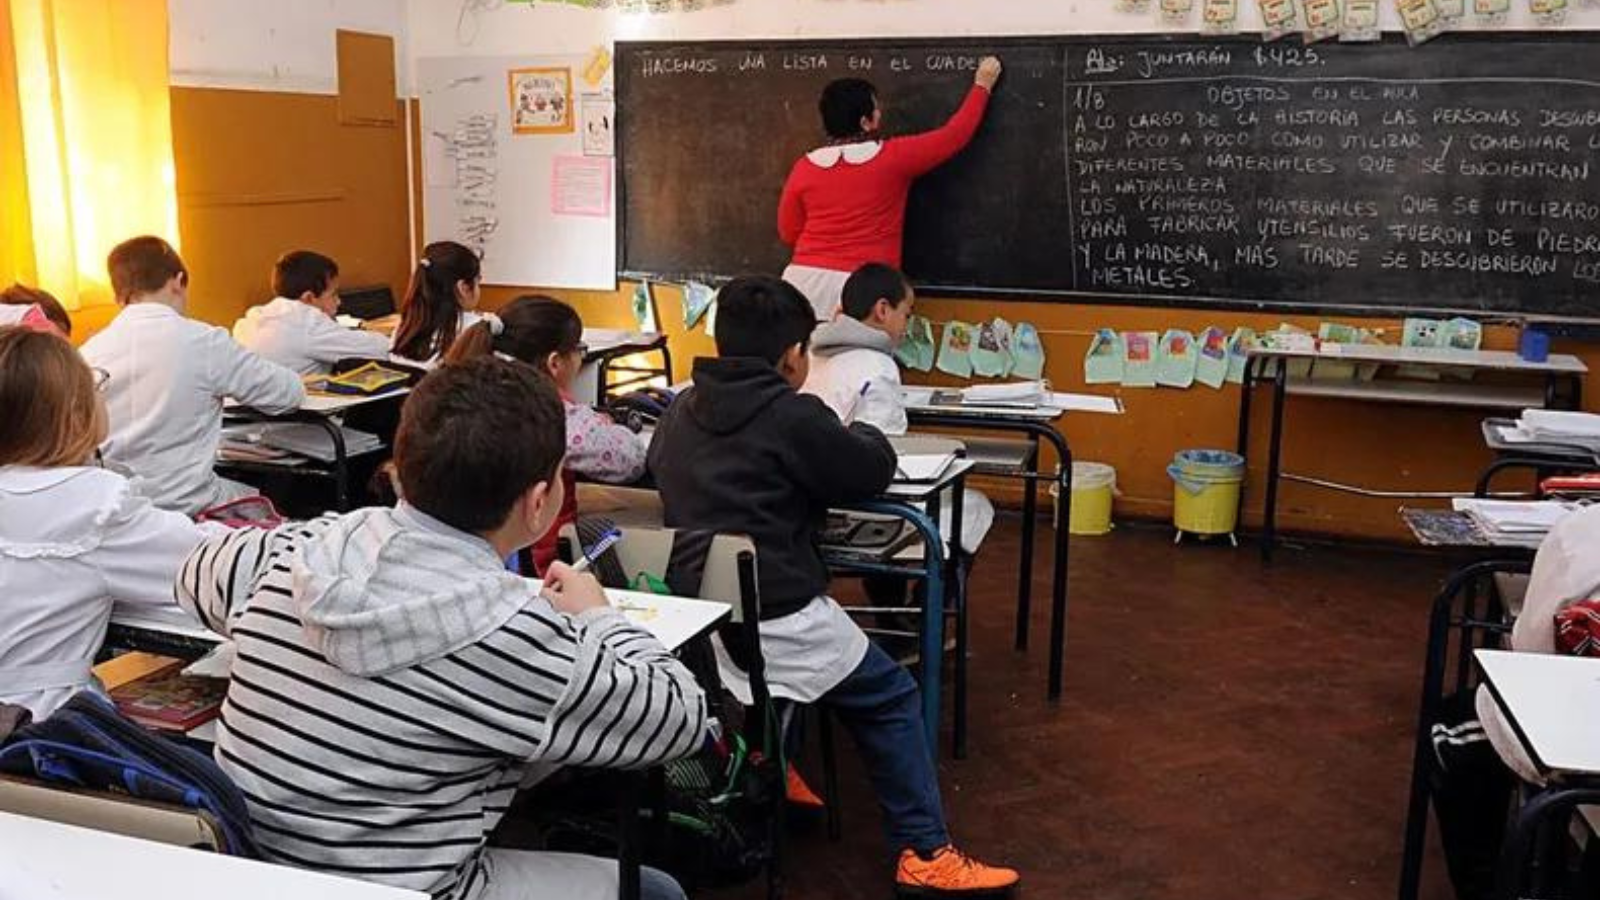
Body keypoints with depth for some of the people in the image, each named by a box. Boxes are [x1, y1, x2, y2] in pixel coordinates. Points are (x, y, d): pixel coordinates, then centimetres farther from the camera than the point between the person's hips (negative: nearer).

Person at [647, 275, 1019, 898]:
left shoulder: (679, 412, 7)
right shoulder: (791, 416, -13)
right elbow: (875, 471, -2)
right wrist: (858, 435, 22)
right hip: (771, 621, -7)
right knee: (892, 699, 12)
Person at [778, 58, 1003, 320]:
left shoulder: (805, 167, 4)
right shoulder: (893, 158, -2)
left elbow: (789, 233, 13)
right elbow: (954, 135, 10)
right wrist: (983, 86, 23)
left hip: (805, 279, 3)